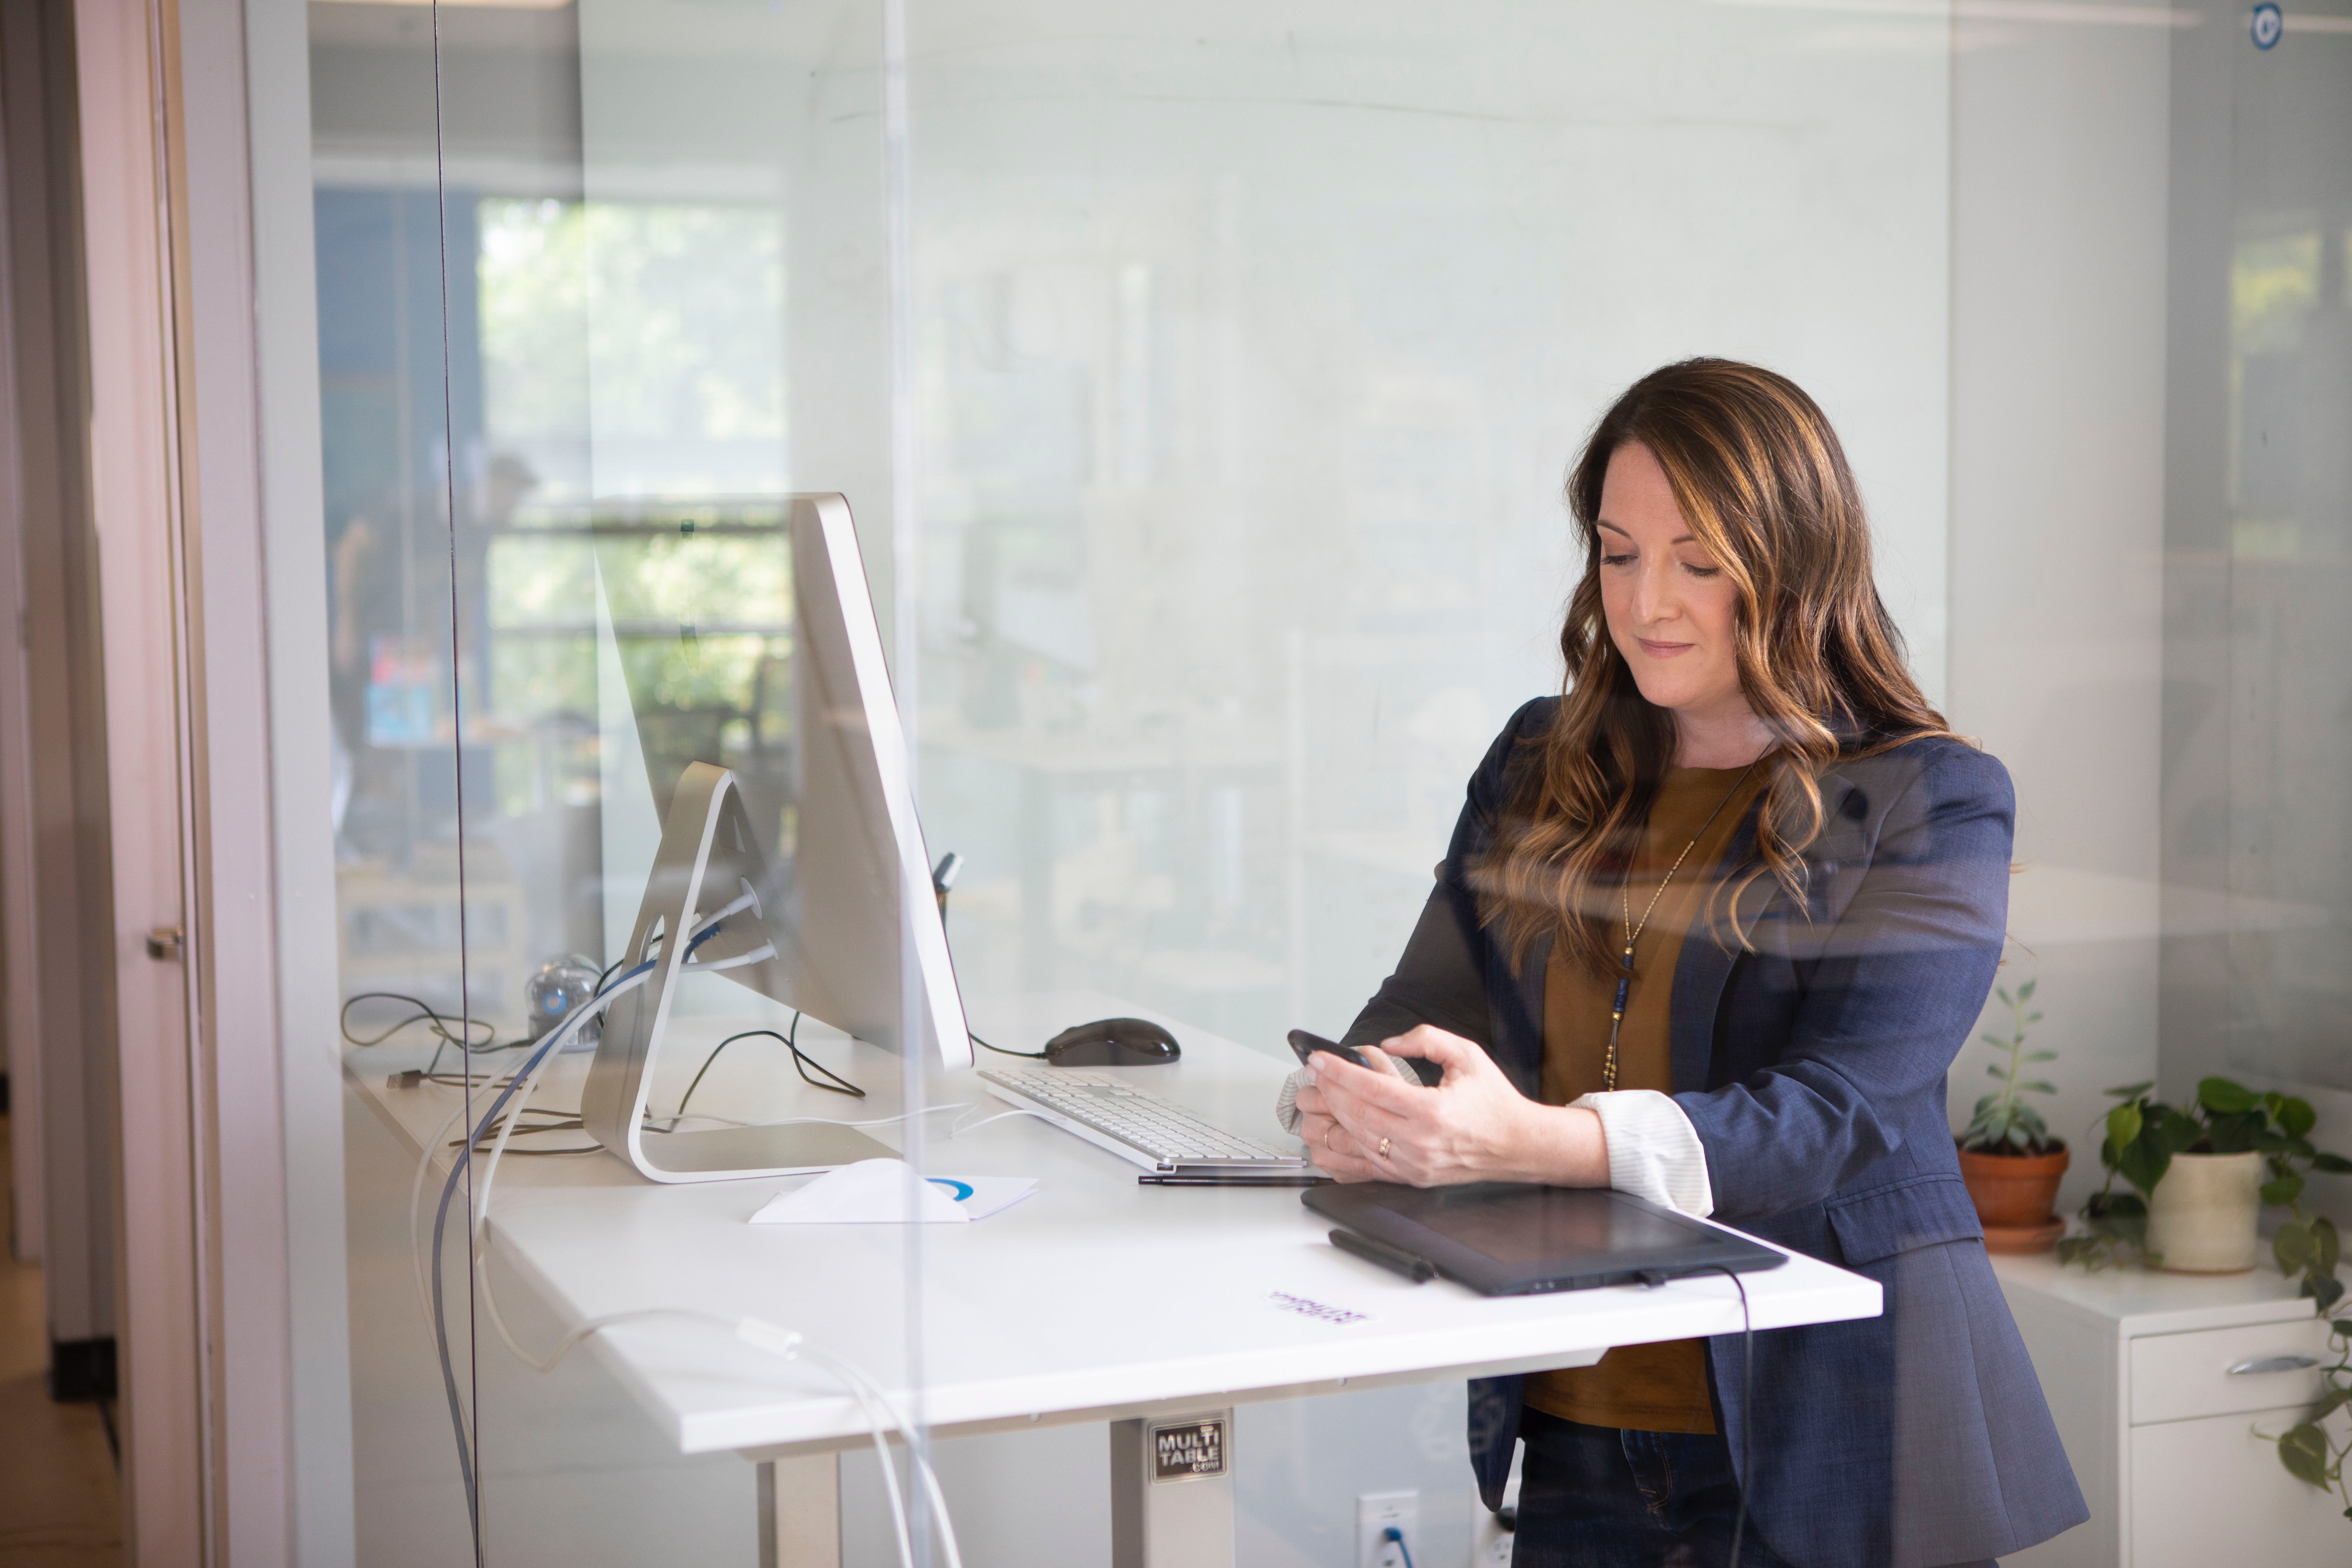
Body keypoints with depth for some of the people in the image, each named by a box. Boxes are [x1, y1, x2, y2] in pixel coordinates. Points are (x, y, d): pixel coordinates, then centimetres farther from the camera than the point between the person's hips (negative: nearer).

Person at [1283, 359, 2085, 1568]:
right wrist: (1353, 1108, -17)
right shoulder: (1542, 764, 10)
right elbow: (1428, 1004, 9)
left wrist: (1529, 1140, -35)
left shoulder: (1928, 807, -7)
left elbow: (1828, 1119, -19)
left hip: (1820, 1428, -4)